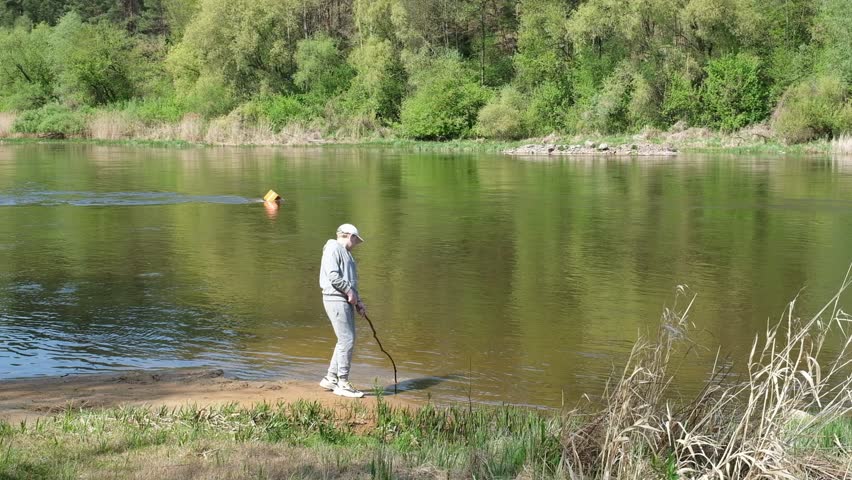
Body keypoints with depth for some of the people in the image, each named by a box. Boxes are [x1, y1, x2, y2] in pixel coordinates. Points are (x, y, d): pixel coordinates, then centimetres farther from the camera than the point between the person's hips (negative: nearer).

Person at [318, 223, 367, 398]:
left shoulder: (346, 253, 24)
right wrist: (349, 292, -13)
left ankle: (331, 378, 18)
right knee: (347, 340, -10)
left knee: (347, 340, 11)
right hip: (336, 299, -10)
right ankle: (343, 383, -5)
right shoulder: (333, 249, -7)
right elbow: (333, 275, -19)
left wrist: (358, 303, 15)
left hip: (346, 301, 10)